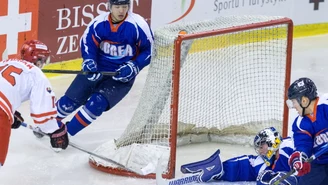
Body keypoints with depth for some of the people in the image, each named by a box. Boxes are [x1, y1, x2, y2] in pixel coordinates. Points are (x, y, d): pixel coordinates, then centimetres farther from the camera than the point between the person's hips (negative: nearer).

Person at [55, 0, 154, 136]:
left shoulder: (138, 25, -17)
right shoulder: (99, 23, -12)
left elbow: (149, 50, -8)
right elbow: (87, 42, -3)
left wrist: (133, 67, -19)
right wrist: (89, 61, -21)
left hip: (122, 76, -2)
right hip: (96, 69, 2)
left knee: (97, 103, -22)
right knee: (70, 100, -3)